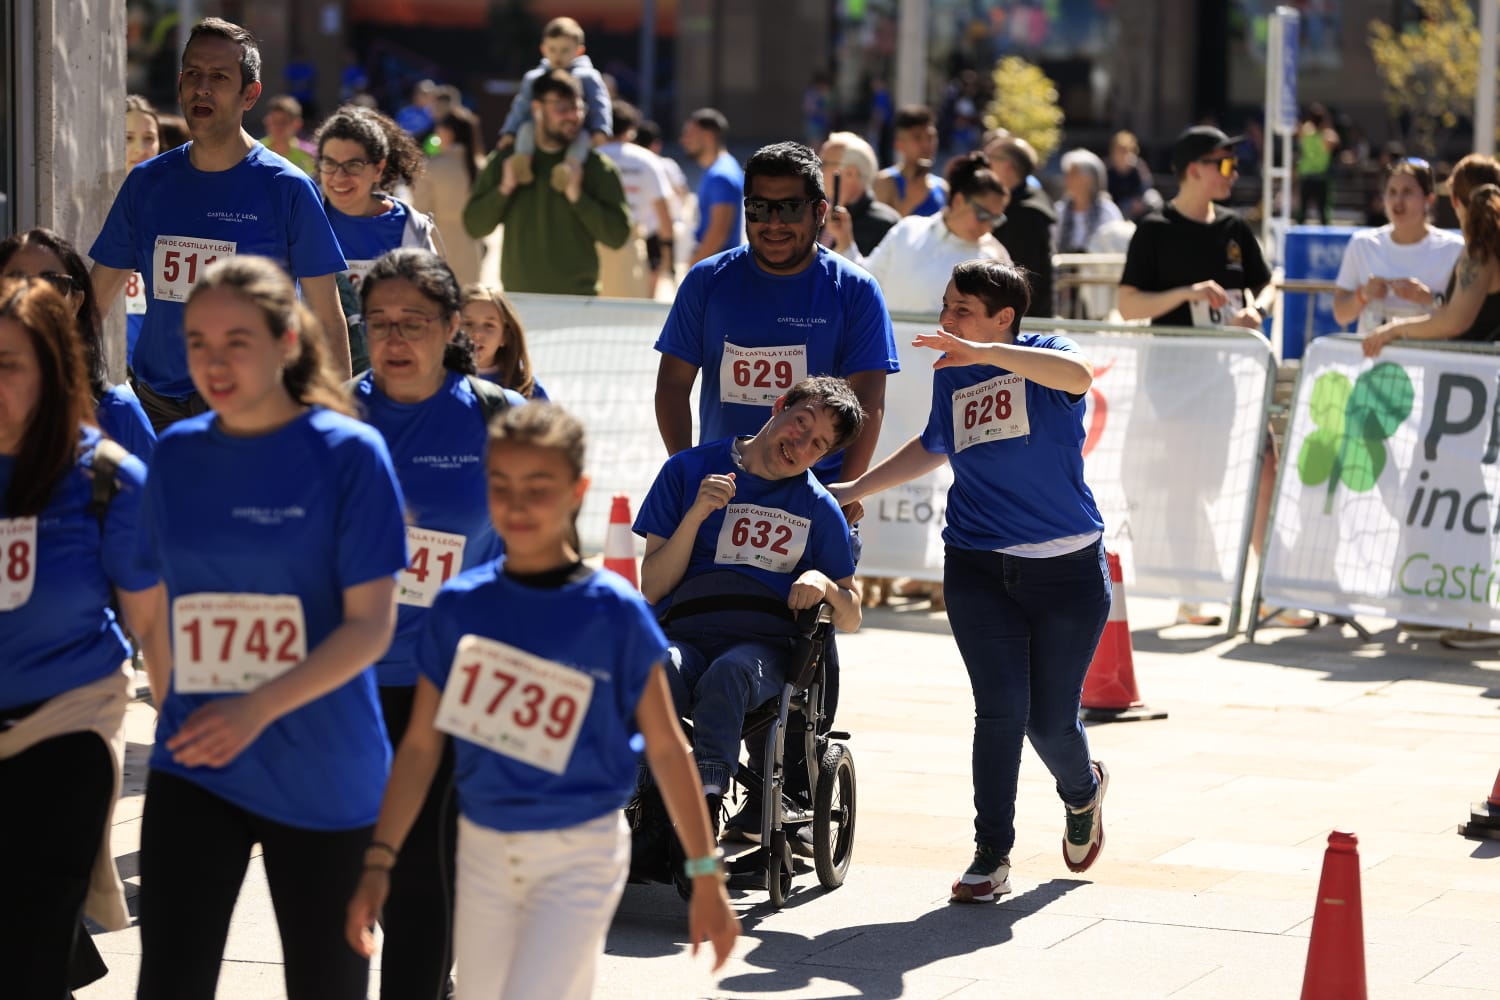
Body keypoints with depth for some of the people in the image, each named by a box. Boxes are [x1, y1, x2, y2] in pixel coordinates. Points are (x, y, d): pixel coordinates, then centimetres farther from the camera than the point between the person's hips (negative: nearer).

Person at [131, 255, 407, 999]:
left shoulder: (348, 453, -8)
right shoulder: (176, 455, 5)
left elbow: (370, 625, -12)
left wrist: (258, 709, -23)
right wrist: (176, 718, 11)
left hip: (323, 778, -3)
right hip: (193, 773, 3)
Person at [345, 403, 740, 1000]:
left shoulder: (614, 613, -9)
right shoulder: (458, 606, -1)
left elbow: (666, 748, -3)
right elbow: (420, 745, 4)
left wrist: (706, 877, -2)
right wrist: (378, 864, -1)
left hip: (580, 854, -4)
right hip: (483, 850, 4)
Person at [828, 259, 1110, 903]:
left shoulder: (1044, 355, -6)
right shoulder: (950, 373, 9)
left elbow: (1077, 375, -32)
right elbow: (931, 449, 28)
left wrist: (983, 352, -38)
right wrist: (852, 491, 29)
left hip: (1067, 566, -3)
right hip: (978, 567, 3)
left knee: (1051, 720, 3)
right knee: (1001, 708, -10)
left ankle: (1082, 791, 38)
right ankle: (991, 855, 1)